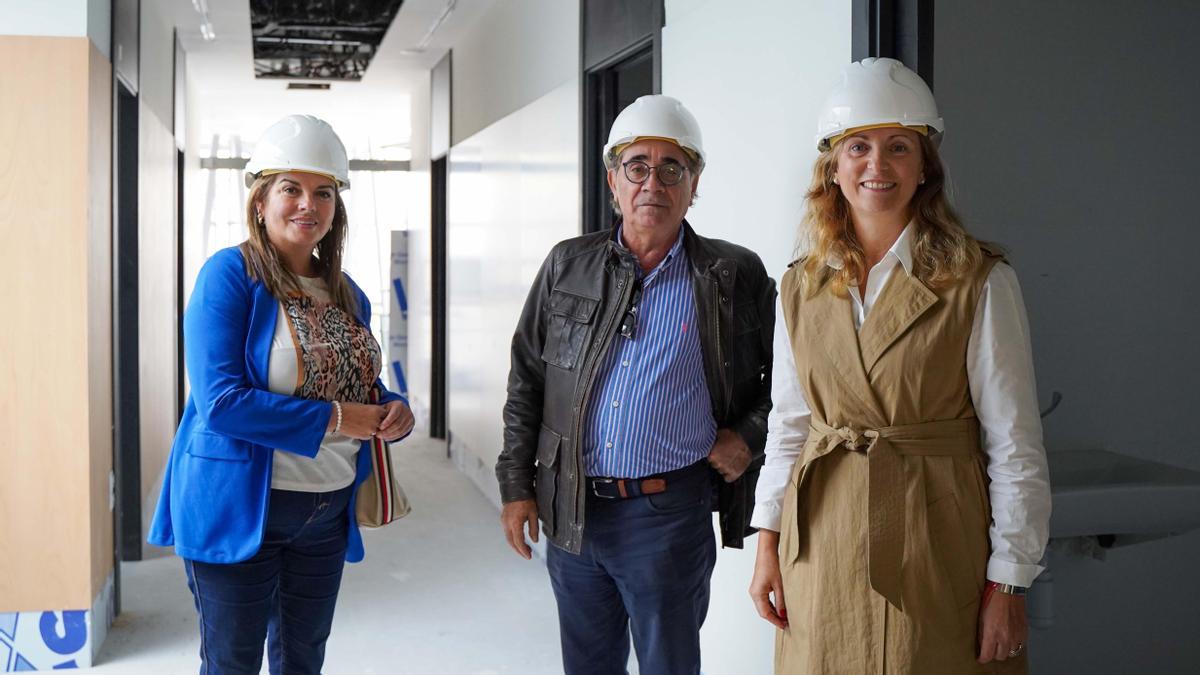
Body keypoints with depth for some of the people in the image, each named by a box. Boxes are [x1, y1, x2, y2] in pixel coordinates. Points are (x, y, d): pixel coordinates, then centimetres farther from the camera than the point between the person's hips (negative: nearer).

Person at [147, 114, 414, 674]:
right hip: (240, 508, -6)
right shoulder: (230, 274, -13)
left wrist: (393, 412, -6)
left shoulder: (347, 295, 7)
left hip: (328, 513, 6)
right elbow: (220, 401, -22)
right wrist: (334, 418, -20)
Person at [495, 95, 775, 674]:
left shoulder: (735, 277, -1)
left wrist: (748, 436, -5)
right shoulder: (568, 266, 5)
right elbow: (526, 384, 9)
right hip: (570, 511, 3)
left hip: (669, 512, -3)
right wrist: (517, 486, 6)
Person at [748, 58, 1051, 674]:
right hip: (822, 547, 4)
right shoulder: (802, 287, 5)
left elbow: (1015, 445, -7)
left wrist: (1007, 585, -8)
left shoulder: (979, 283, -7)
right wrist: (768, 544, 6)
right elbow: (788, 425, 10)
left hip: (934, 548, -3)